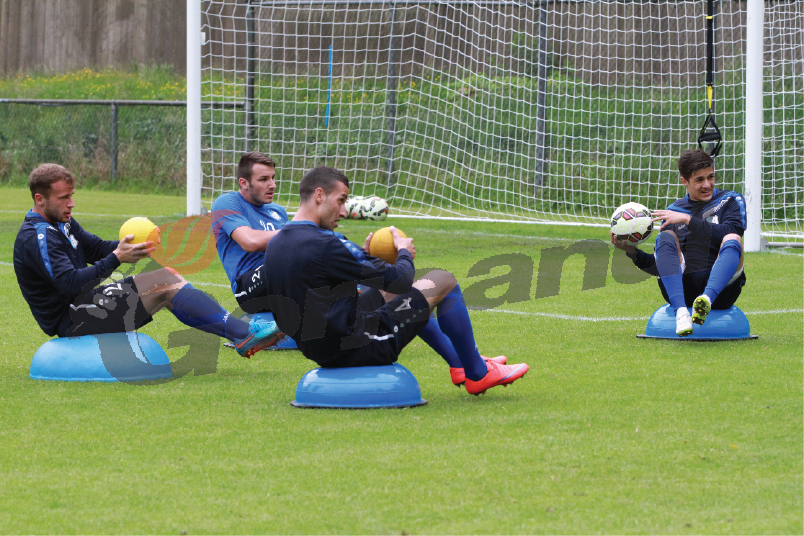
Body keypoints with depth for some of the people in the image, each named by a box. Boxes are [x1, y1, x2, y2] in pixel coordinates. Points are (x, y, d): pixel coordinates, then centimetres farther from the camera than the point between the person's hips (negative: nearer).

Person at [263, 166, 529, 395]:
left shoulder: (274, 245, 4)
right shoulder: (324, 245, -24)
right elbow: (399, 279, -16)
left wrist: (362, 254, 15)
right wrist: (405, 253, 5)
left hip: (317, 350, 10)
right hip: (359, 347, -9)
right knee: (443, 281, 5)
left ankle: (461, 362, 39)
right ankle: (477, 374, 18)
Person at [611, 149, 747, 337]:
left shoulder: (731, 200, 16)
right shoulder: (673, 211, 22)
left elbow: (729, 233, -7)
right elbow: (658, 267, 20)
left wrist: (688, 220, -9)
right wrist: (631, 251, 3)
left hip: (722, 287, -2)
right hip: (682, 288, 2)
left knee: (733, 240, -29)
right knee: (666, 237, -22)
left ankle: (706, 300, -57)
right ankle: (681, 311, -44)